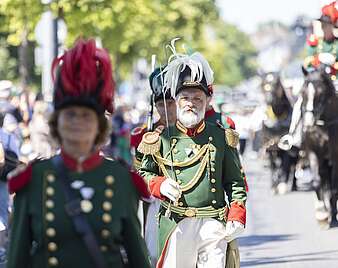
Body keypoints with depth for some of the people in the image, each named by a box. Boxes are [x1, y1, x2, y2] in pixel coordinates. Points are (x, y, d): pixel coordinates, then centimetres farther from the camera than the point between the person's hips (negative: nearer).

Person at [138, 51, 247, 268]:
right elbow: (143, 175, 12)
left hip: (213, 225, 1)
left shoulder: (222, 138, 10)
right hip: (176, 226, -1)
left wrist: (236, 218, 0)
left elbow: (236, 183, 12)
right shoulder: (162, 138, 6)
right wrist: (160, 185, -9)